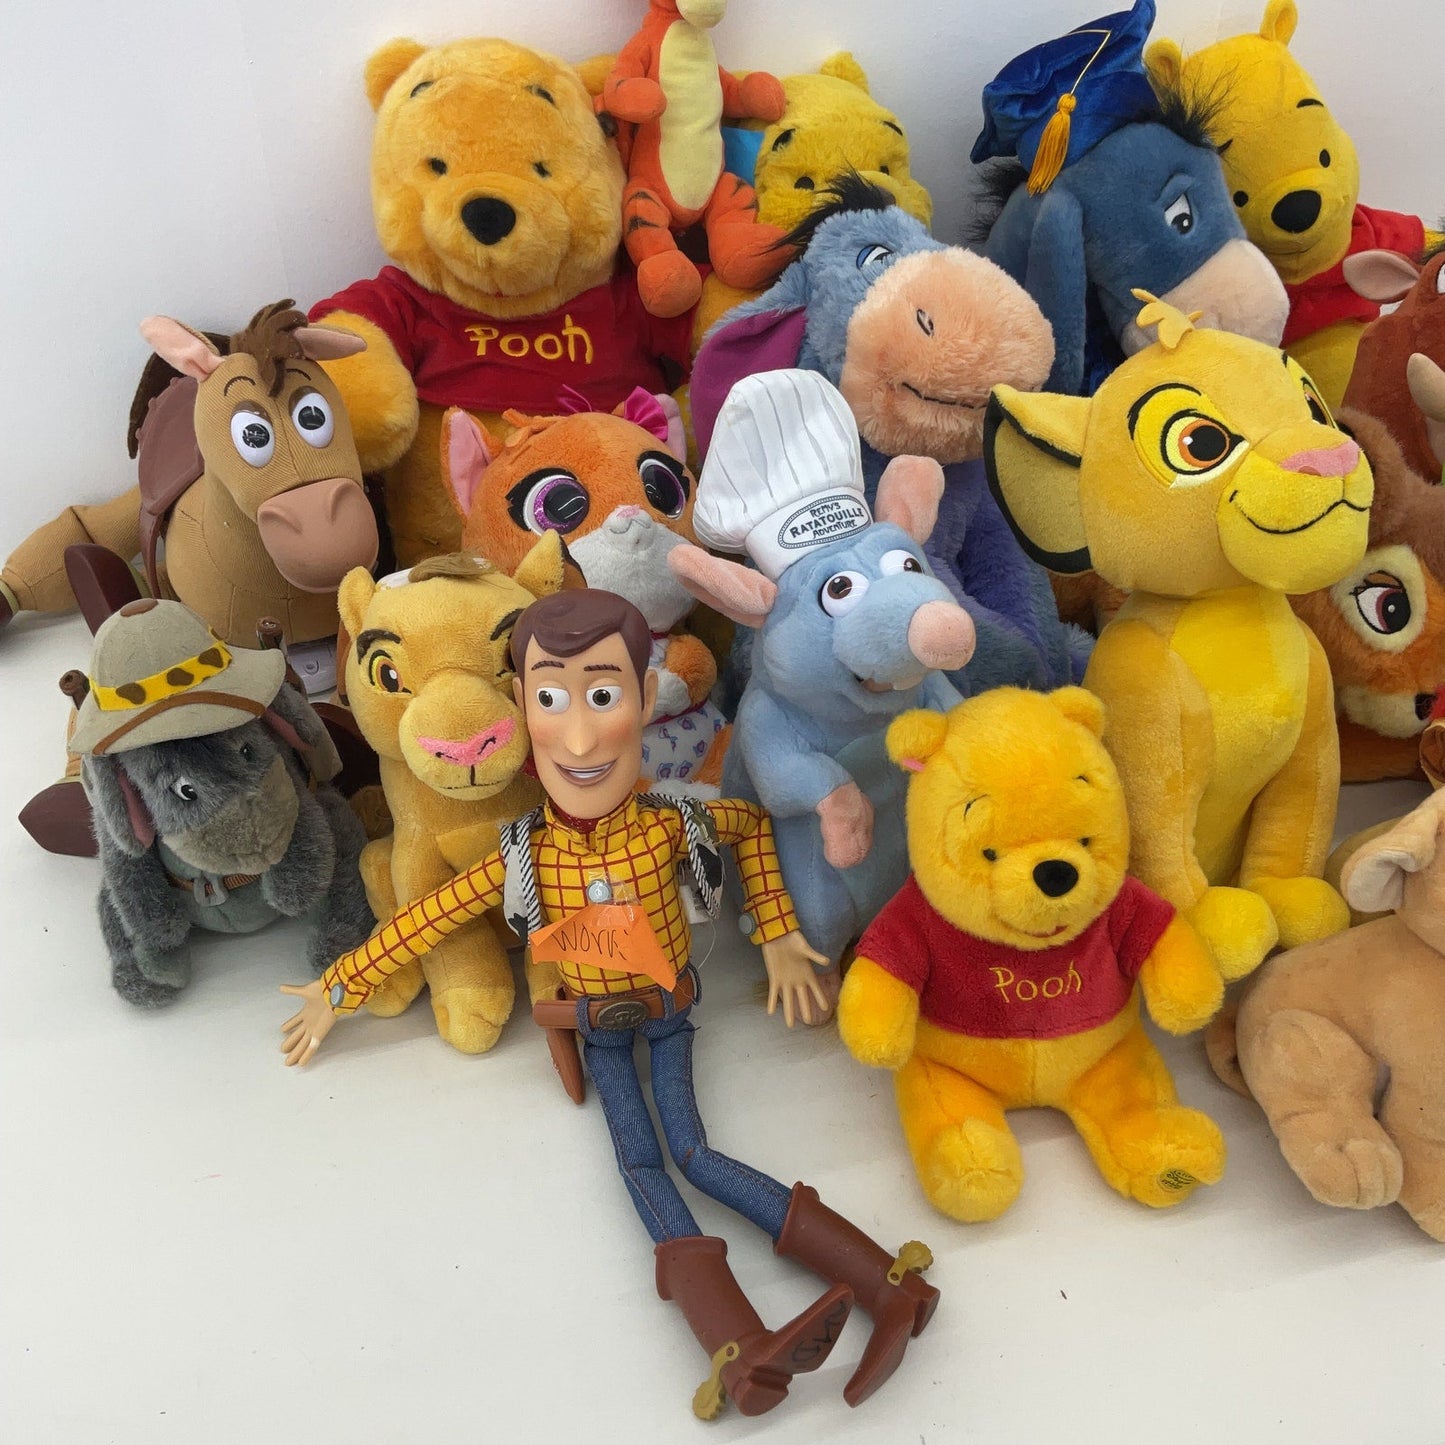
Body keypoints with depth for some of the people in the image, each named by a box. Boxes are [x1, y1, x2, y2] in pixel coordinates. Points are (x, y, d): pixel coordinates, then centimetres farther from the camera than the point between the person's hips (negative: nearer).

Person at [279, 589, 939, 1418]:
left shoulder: (670, 827, -20)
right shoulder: (523, 857, -18)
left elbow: (753, 822, 1)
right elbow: (426, 921, -5)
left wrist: (776, 932, 2)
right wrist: (339, 990, 1)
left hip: (666, 1010, -2)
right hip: (598, 1025, 2)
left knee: (690, 1153, -14)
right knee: (641, 1163, -14)